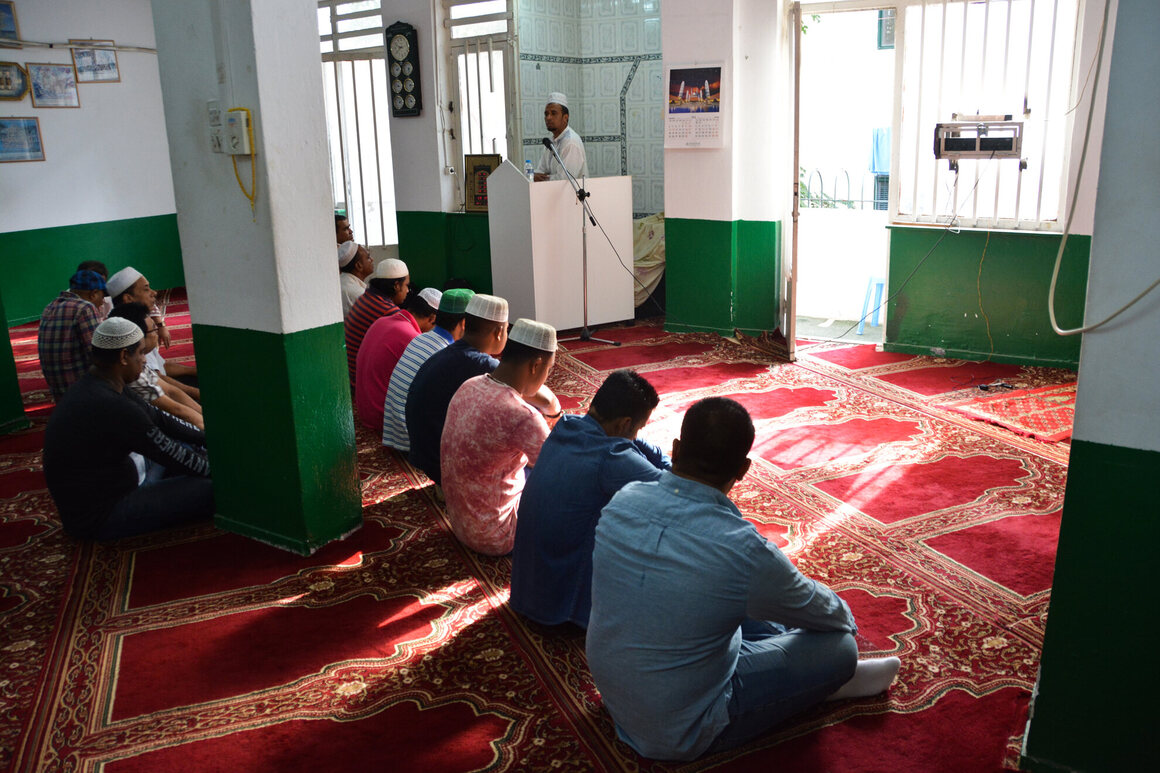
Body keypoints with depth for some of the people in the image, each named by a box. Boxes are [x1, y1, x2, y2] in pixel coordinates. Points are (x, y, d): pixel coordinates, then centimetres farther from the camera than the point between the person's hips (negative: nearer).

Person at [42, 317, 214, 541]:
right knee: (212, 489, -22)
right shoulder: (112, 407, -28)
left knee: (193, 446, 17)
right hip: (100, 518, -10)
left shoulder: (93, 386, 2)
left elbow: (156, 418, 13)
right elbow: (172, 456, -17)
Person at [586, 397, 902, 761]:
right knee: (839, 647, 3)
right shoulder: (745, 551, -29)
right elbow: (833, 617, -7)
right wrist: (846, 618, 18)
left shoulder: (622, 500, -13)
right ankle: (826, 678, 33)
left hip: (611, 692, 6)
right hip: (680, 734, -6)